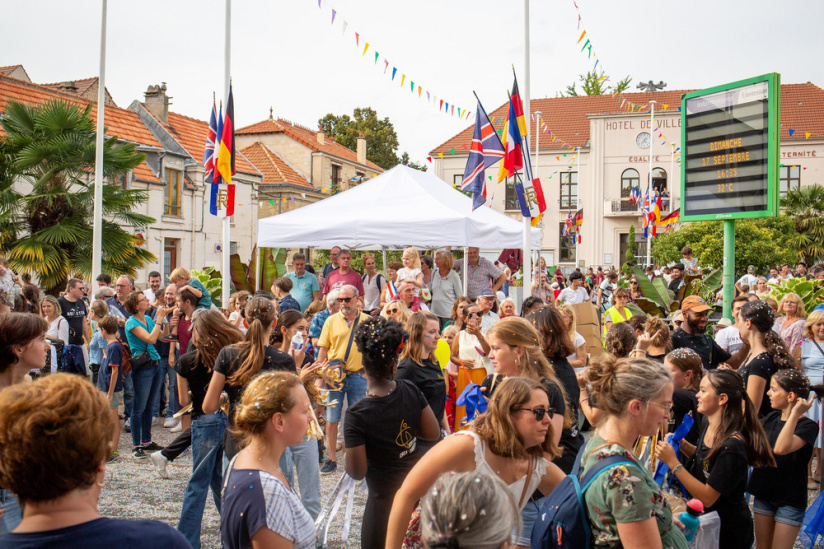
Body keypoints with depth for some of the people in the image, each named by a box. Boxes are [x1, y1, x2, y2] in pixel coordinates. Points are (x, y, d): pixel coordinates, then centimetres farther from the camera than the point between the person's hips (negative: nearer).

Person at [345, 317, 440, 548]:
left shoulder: (356, 416, -24)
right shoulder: (410, 390, -12)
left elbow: (357, 472, -19)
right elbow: (433, 434, -2)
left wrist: (350, 447, -1)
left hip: (385, 498, -5)